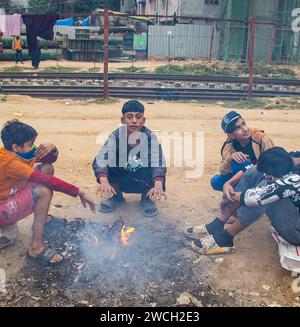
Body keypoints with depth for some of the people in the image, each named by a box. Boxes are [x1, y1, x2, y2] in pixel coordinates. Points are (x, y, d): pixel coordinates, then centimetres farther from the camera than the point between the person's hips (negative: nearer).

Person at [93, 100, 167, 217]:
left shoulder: (150, 137, -22)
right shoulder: (115, 137, -21)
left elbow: (158, 163, -35)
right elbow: (100, 160, -34)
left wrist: (158, 186, -54)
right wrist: (104, 183, -54)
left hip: (143, 183, -1)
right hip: (121, 181, 1)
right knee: (109, 161, -26)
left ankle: (147, 198, 0)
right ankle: (116, 196, 1)